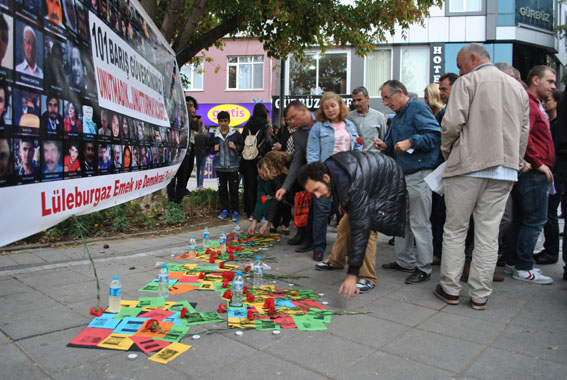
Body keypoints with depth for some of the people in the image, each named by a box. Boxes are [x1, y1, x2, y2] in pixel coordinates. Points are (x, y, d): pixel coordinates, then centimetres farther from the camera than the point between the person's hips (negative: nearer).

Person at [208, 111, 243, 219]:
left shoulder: (235, 134, -1)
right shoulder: (214, 135, 6)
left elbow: (243, 146, 4)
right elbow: (209, 148, 15)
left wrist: (236, 147, -13)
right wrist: (214, 149, -5)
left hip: (232, 166, -2)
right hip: (220, 166, 3)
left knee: (234, 189, 1)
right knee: (222, 189, 8)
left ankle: (235, 211, 12)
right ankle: (224, 210, 18)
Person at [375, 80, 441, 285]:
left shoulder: (419, 109, -6)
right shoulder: (397, 117, 21)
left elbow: (435, 135, -17)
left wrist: (410, 142, -22)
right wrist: (386, 146, 5)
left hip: (419, 175, -9)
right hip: (402, 175, 10)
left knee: (419, 223, -5)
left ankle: (423, 268, 5)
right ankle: (404, 261, 26)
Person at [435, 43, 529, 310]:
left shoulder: (467, 82, -1)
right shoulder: (518, 88, 18)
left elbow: (452, 122, -13)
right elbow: (524, 132, 17)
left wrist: (447, 152, 3)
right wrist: (514, 165, 21)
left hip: (469, 165, -5)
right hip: (504, 169, 5)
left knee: (455, 230, 5)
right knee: (488, 233, 7)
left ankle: (450, 289, 12)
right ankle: (480, 295, 12)